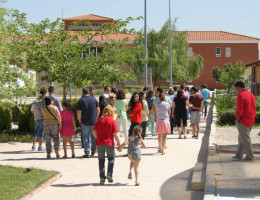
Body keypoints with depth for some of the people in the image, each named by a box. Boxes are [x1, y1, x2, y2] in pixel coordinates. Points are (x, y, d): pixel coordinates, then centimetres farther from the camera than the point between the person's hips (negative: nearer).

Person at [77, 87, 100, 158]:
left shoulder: (81, 100, -7)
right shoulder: (94, 99, 1)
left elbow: (78, 113, -10)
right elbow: (98, 110, 3)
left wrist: (80, 120, 5)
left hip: (84, 122, -3)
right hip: (93, 122, 3)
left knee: (85, 137, 3)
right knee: (94, 136, 19)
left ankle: (87, 153, 2)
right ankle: (93, 150, 30)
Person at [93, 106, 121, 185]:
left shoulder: (99, 121, 4)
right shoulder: (112, 121, -6)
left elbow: (94, 132, 6)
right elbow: (115, 134, -10)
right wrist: (119, 143, -1)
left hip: (99, 144, 2)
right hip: (109, 143, -2)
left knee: (101, 160, 11)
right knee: (111, 158, 17)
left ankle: (102, 178, 7)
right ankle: (109, 173, -3)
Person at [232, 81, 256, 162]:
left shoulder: (241, 95, -16)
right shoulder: (251, 95, 12)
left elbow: (239, 110, -21)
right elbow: (253, 109, 14)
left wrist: (238, 120, -9)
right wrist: (252, 119, 16)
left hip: (243, 122, -9)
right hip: (250, 121, 9)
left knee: (245, 139, -1)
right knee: (241, 139, 15)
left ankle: (250, 157, 3)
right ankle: (238, 155, 17)